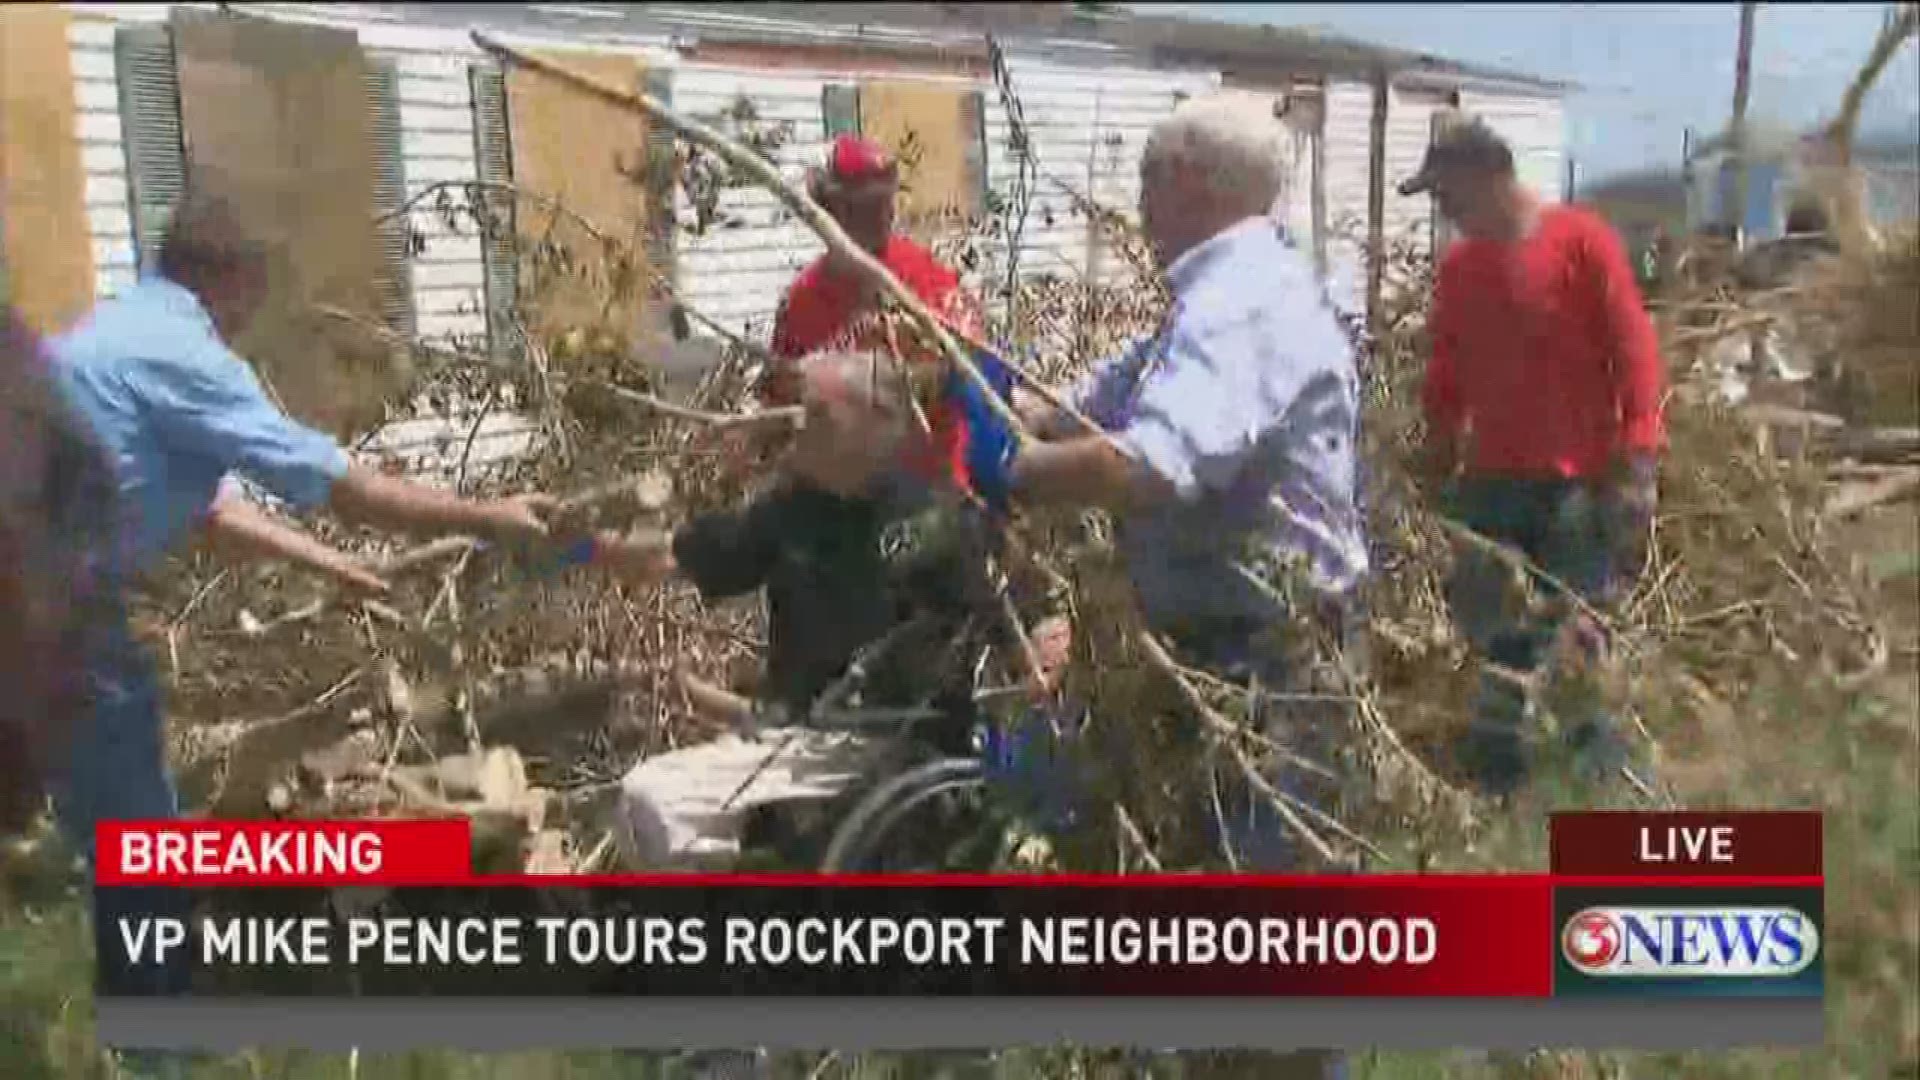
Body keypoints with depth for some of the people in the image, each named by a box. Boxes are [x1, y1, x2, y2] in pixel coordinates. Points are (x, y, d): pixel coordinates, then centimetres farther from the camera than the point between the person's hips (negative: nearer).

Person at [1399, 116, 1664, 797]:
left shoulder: (1581, 241, -8)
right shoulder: (1459, 266, 8)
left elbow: (1634, 351, -9)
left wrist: (1637, 463, -14)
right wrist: (1438, 472, 14)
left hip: (1578, 480, -5)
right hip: (1491, 478, 5)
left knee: (1578, 632, 0)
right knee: (1489, 625, 11)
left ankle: (1596, 771, 15)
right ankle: (1495, 759, 24)